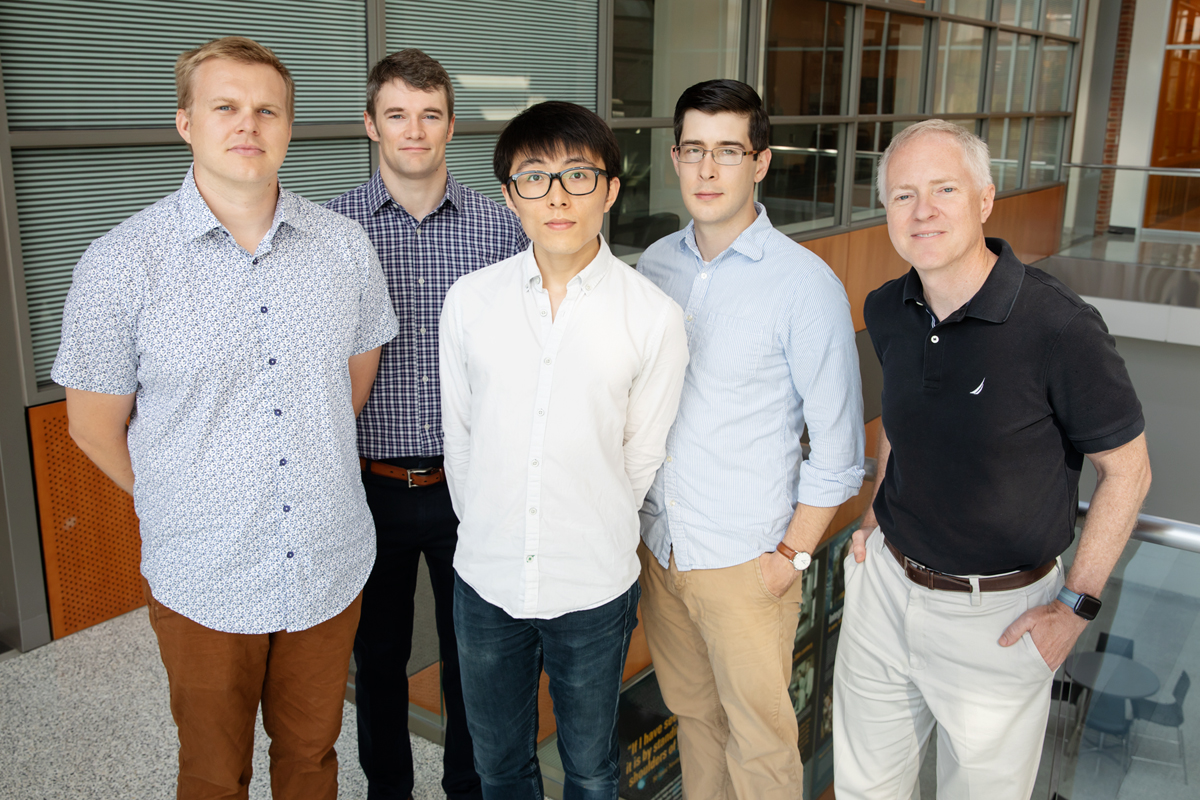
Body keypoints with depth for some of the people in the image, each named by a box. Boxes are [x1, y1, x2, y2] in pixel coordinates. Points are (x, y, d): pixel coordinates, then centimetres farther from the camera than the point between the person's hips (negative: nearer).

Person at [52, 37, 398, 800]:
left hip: (331, 562, 2)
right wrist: (187, 504, 6)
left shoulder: (345, 245, -4)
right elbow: (95, 424, -3)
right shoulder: (121, 264, -13)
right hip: (204, 579, -2)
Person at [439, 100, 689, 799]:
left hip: (595, 585, -2)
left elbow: (643, 456, -2)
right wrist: (489, 531, 10)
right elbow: (459, 435, 5)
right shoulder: (470, 301, -4)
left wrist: (590, 537, 6)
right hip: (486, 579, 2)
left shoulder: (654, 316, -11)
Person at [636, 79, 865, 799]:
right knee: (691, 713, 21)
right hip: (660, 544, 5)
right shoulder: (655, 264, 2)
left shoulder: (806, 284, -14)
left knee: (759, 738, 10)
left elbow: (838, 446, -10)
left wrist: (793, 554, -10)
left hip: (744, 561, -5)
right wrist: (636, 510, 8)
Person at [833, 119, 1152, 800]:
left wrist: (1077, 606, -11)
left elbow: (1128, 470, -11)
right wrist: (878, 515, 10)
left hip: (997, 613, -5)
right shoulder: (887, 312, -4)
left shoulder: (1060, 327, -22)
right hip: (885, 581, 5)